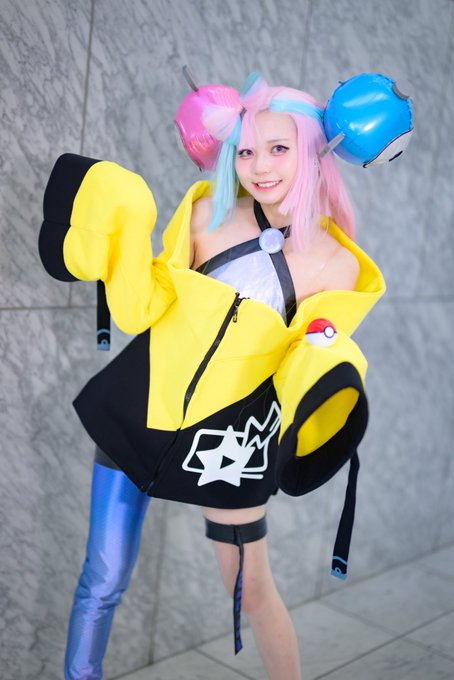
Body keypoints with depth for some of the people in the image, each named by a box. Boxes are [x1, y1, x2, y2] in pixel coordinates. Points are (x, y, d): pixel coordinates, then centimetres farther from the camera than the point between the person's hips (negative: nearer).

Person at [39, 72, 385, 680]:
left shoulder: (335, 266, -5)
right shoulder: (207, 213, -2)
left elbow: (308, 373, 0)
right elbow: (139, 312, -4)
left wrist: (321, 373, -22)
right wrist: (129, 231, -16)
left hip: (227, 436, -1)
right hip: (139, 410, 2)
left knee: (250, 590, 11)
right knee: (103, 582, 9)